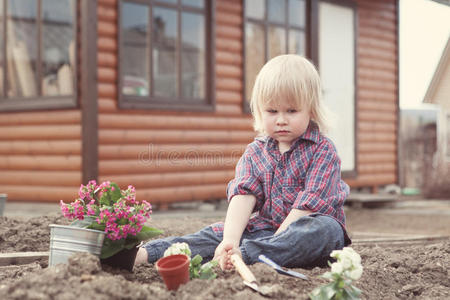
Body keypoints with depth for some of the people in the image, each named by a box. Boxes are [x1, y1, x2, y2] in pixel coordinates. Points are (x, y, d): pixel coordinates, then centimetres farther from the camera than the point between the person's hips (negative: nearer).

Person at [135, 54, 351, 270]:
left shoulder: (323, 150, -6)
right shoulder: (255, 152, 7)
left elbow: (309, 203, -15)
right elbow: (243, 195, -10)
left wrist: (274, 243, -23)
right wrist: (230, 240, -28)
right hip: (264, 227, 4)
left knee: (327, 229, -36)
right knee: (218, 233, -15)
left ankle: (243, 254, -48)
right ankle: (144, 253, -24)